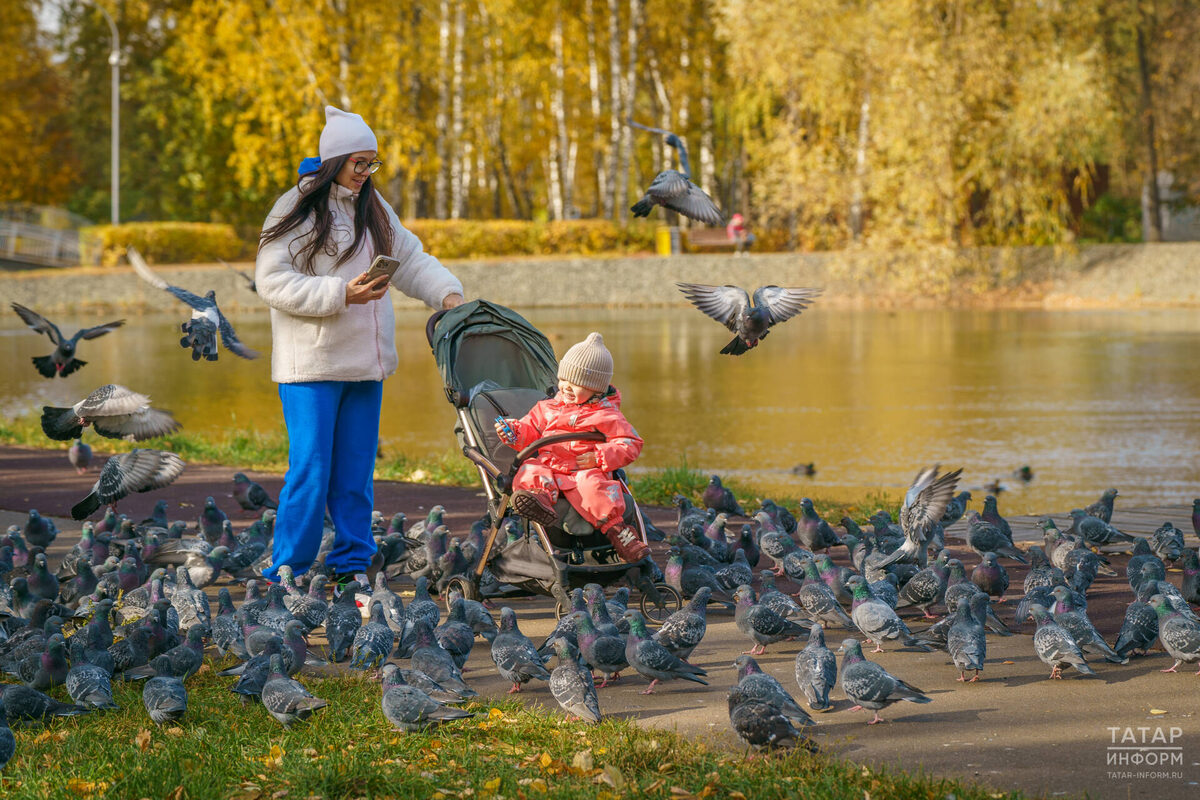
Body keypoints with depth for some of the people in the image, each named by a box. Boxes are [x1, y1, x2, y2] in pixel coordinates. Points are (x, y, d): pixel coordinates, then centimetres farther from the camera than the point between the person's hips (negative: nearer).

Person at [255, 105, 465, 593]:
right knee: (311, 469, -8)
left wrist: (447, 293, 0)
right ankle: (285, 571, -1)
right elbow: (272, 281, -14)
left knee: (356, 468, 8)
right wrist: (341, 294, -20)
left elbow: (410, 258, 17)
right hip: (311, 364, -6)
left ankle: (351, 564, 16)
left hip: (364, 362, 6)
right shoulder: (297, 208, -8)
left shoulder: (372, 207, 13)